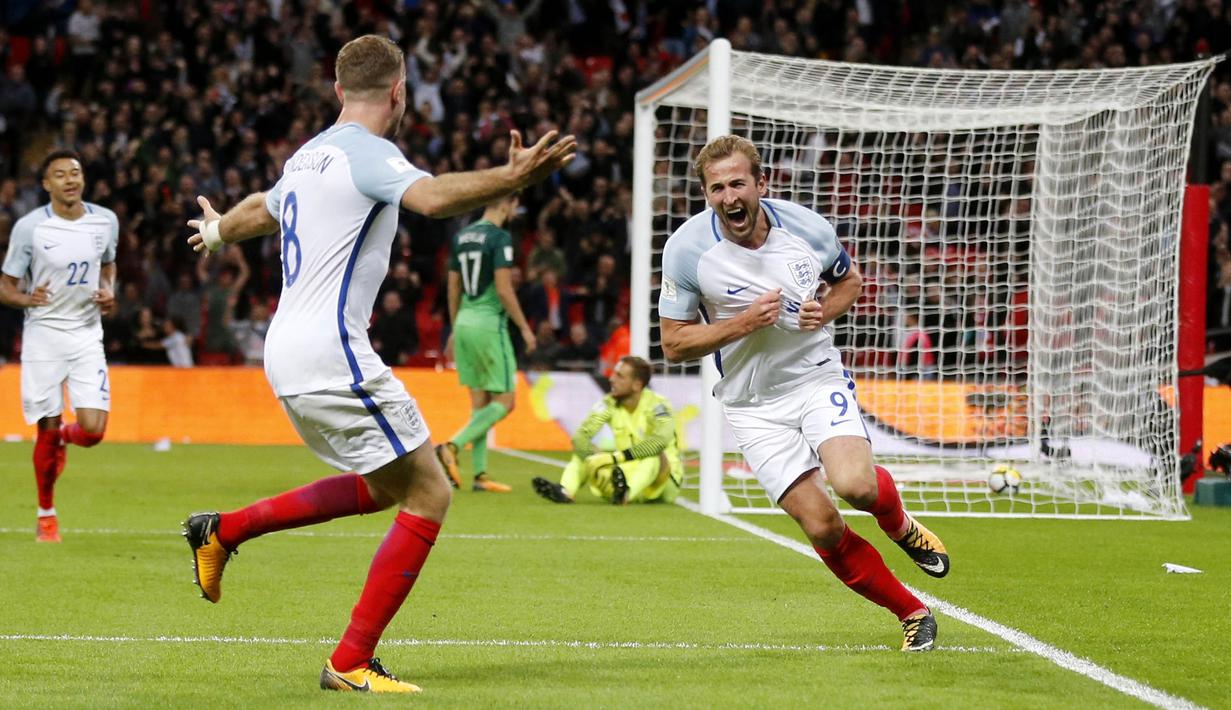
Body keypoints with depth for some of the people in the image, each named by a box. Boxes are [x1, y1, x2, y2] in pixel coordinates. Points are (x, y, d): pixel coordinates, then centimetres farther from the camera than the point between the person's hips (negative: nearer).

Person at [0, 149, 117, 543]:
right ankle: (46, 514, 19)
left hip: (87, 334, 2)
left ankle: (65, 436, 29)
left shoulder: (105, 221, 0)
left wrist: (109, 292, -1)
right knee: (47, 430, 0)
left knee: (92, 431, -9)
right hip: (43, 335, -2)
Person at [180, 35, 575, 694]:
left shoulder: (308, 156, 16)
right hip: (331, 354, -10)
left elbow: (258, 209, 38)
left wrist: (216, 231, 59)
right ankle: (351, 663, -4)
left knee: (381, 486, 23)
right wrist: (512, 177, -44)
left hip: (288, 355, 10)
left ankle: (222, 530, 24)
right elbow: (434, 196, -33)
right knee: (428, 495, -4)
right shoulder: (367, 153, -11)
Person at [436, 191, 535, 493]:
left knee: (480, 402, 10)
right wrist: (524, 328, -8)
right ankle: (452, 446, -16)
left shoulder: (461, 237, 11)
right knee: (504, 400, -2)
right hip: (489, 323, -8)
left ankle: (480, 474, 8)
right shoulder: (499, 237, -11)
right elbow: (503, 289, -16)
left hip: (464, 322, 8)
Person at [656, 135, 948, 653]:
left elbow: (850, 279, 13)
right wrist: (743, 323, -21)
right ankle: (911, 613, 10)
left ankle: (901, 527, 11)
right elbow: (674, 344, -7)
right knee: (821, 527, -9)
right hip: (753, 405, 0)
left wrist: (825, 310, -9)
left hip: (818, 378, 0)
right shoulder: (687, 248, -12)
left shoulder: (806, 226, -8)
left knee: (856, 486, -26)